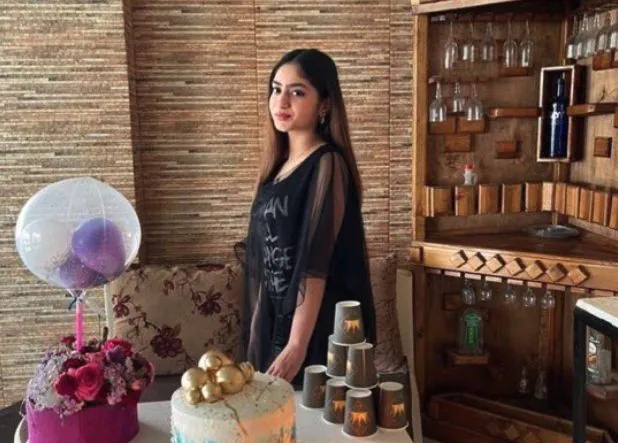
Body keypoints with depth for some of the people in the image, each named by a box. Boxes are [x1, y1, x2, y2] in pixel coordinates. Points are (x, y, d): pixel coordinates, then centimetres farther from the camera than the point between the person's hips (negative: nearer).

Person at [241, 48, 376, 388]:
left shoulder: (327, 165, -15)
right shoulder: (278, 163, 9)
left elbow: (315, 264, -21)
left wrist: (298, 344, -24)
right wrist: (257, 324, 14)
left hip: (319, 327, -8)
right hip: (275, 318, 8)